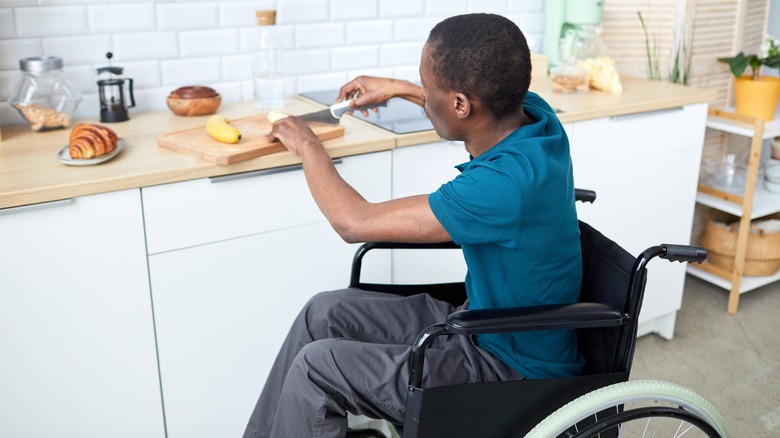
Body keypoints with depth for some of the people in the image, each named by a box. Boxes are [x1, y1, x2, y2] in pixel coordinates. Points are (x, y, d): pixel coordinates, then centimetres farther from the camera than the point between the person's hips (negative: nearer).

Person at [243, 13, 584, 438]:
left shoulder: (508, 182, -35)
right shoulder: (532, 112, -10)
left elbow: (354, 222, -25)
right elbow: (468, 110, 20)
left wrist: (307, 145, -9)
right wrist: (398, 88, 24)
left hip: (511, 368, -9)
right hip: (481, 322, 9)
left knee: (316, 366, -13)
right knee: (324, 311, 6)